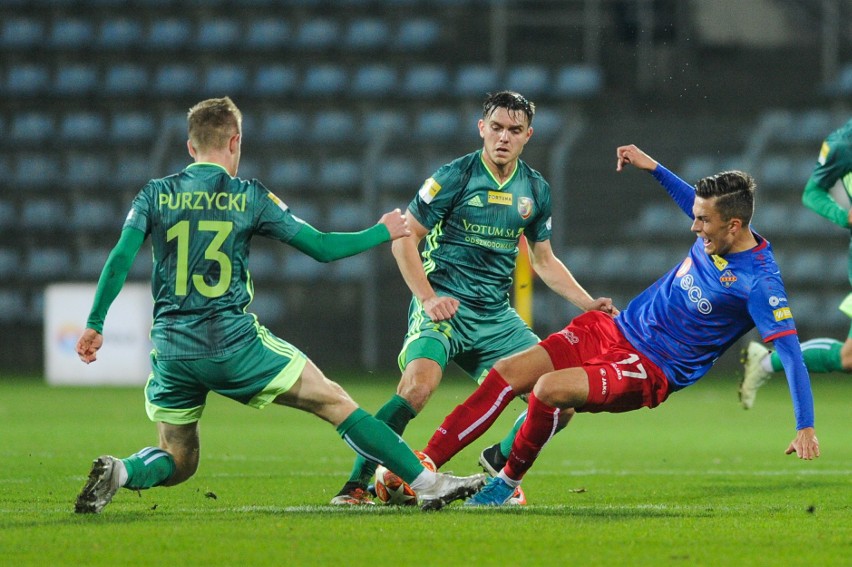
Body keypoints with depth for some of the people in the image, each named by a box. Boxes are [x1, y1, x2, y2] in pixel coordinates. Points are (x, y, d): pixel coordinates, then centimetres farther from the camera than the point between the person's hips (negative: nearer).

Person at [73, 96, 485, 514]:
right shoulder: (249, 197, 2)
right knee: (335, 403, 6)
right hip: (234, 343, -3)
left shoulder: (155, 195, 7)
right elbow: (321, 247, 6)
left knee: (178, 463, 15)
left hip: (172, 351, 3)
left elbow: (120, 259, -5)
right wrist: (383, 232, 21)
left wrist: (94, 324, -1)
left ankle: (120, 472, -16)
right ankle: (426, 482, 3)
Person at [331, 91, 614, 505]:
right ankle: (357, 484, -21)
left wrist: (588, 304, 13)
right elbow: (404, 238, -5)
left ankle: (498, 464, 24)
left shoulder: (535, 190, 10)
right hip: (444, 307, -5)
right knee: (418, 385, -32)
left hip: (497, 317, 5)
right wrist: (428, 298, -16)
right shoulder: (455, 176, -7)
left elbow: (544, 260, 23)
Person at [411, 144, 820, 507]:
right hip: (614, 330, 8)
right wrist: (651, 166, 25)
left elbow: (791, 350, -27)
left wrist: (805, 427, -35)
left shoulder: (759, 283, -22)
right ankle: (425, 462, -6)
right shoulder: (716, 232, 0)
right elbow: (694, 202, 26)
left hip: (650, 371, -8)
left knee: (550, 388, -29)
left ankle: (508, 481, -3)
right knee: (508, 372, -7)